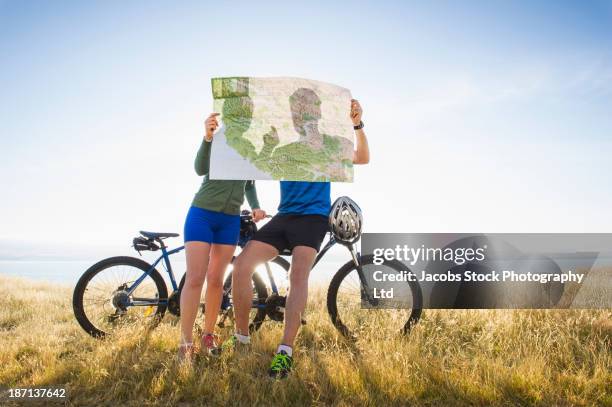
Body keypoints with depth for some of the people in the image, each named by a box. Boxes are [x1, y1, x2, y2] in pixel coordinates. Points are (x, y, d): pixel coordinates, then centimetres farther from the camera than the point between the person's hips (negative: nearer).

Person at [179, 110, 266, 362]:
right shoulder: (217, 140, -5)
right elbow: (200, 169, -22)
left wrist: (255, 207, -1)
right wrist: (207, 137, -38)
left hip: (230, 220, 4)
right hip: (202, 214, -3)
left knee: (216, 280, 5)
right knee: (195, 278, -8)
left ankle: (208, 336, 17)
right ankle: (186, 343, -2)